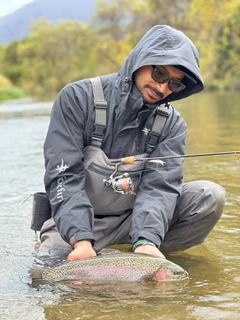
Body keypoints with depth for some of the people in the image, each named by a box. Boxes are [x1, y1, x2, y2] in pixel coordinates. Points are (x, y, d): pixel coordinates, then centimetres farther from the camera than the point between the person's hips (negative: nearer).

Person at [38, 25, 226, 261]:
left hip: (135, 217, 2)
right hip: (76, 220, -2)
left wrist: (146, 241, -36)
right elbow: (65, 177, -20)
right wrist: (82, 240, -34)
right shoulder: (78, 98, -13)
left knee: (210, 195, -18)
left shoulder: (172, 124, -4)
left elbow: (159, 185, -16)